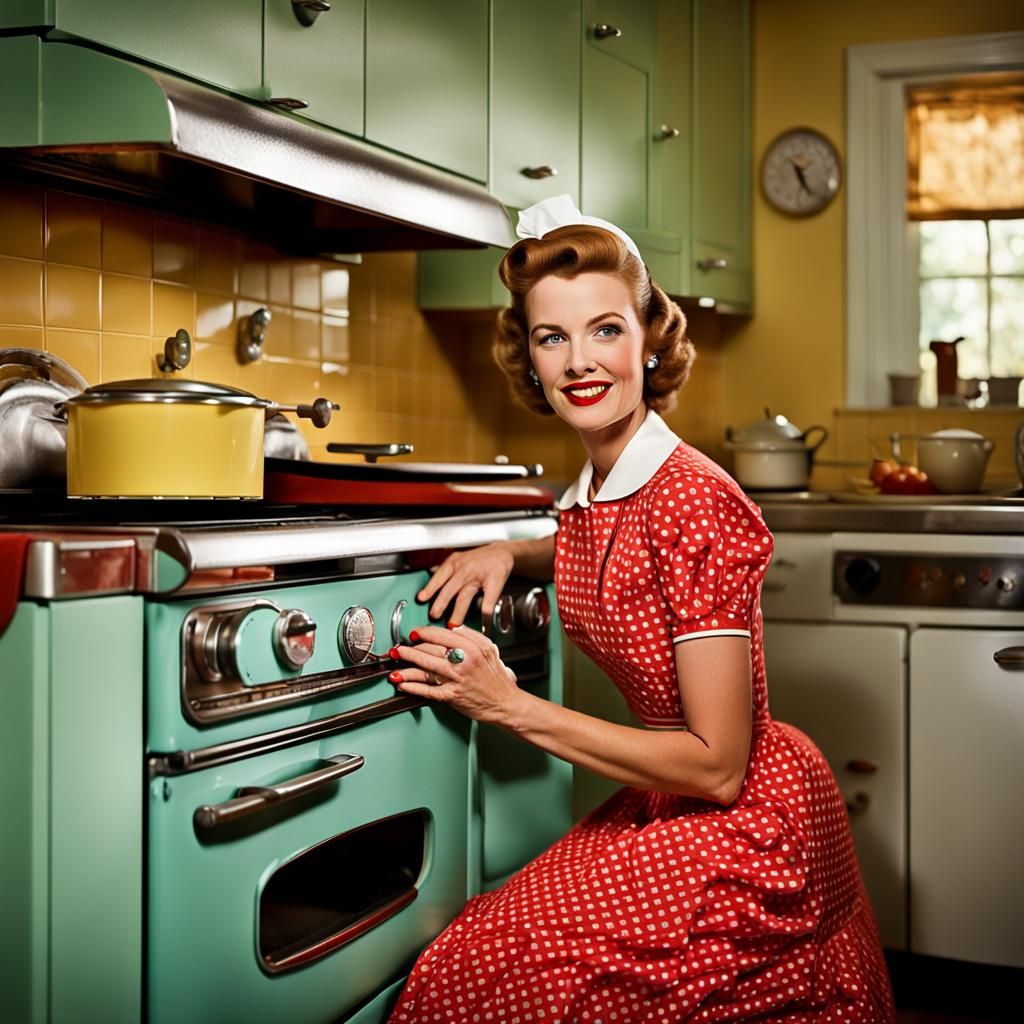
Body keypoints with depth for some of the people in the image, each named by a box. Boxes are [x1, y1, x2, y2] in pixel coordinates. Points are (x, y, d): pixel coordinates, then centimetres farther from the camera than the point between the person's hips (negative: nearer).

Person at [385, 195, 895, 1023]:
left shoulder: (693, 499, -24)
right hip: (673, 809, 8)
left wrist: (511, 706, -21)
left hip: (746, 829, -8)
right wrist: (510, 553, 5)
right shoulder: (593, 496, 0)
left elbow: (717, 765, -23)